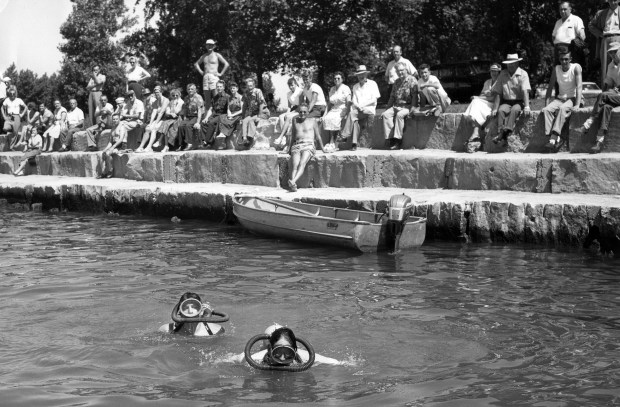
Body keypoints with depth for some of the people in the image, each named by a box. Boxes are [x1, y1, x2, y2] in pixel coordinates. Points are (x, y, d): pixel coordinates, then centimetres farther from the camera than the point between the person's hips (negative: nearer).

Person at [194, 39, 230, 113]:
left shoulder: (217, 55, 3)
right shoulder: (204, 56, 16)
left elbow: (227, 64, -2)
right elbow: (196, 64, 30)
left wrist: (221, 74, -6)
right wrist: (200, 71, 16)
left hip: (214, 77, -5)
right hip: (205, 77, 5)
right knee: (207, 98, 4)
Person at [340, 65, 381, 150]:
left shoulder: (372, 84, 8)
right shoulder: (355, 86, 22)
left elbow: (374, 100, -1)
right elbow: (353, 101, 11)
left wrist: (362, 105, -11)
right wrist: (358, 106, -12)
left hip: (369, 109, -4)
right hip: (358, 110, 4)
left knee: (352, 113, -30)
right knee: (355, 119, -30)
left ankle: (345, 135, -31)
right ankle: (354, 143, -34)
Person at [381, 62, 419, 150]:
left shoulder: (412, 80, -3)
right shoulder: (396, 82, 17)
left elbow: (415, 96, -11)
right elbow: (392, 97, 23)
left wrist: (412, 110, -20)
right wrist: (387, 108, 13)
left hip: (408, 106, -6)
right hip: (397, 106, 6)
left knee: (399, 115, -34)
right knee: (386, 114, -19)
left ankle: (397, 140, -31)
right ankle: (389, 138, -26)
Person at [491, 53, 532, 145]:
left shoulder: (523, 74, -2)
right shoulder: (502, 74, 7)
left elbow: (525, 91, -14)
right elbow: (498, 93, 5)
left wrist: (526, 107, -26)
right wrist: (495, 108, -3)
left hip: (519, 102, -3)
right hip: (506, 102, 3)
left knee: (514, 110, -34)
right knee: (501, 110, -29)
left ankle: (507, 131, -49)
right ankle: (500, 132, -41)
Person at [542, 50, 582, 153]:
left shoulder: (576, 68, -8)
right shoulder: (556, 69, 4)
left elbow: (578, 87, -16)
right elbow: (550, 88, 4)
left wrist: (577, 105, -26)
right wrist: (546, 104, -6)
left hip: (572, 98, -4)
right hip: (560, 98, 4)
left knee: (562, 108, -36)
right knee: (547, 110, -26)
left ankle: (553, 138, -46)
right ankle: (557, 139, -37)